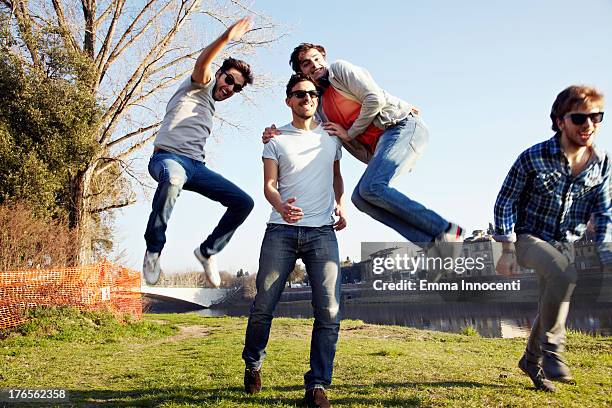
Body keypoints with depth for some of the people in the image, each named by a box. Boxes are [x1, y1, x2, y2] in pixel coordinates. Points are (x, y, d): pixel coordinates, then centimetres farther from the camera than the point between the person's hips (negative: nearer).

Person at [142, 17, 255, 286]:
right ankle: (154, 249, -27)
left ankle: (207, 251, 10)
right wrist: (227, 37, -29)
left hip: (196, 166, 8)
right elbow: (202, 64, -16)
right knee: (173, 177, -44)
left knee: (243, 202, -5)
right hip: (168, 157, -8)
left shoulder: (209, 106, 32)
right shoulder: (202, 84, 8)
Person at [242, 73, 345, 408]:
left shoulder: (331, 137, 17)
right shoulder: (276, 139, 10)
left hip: (322, 232, 1)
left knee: (329, 311, -10)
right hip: (281, 231, -1)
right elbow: (269, 185, 1)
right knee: (263, 305, -1)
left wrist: (340, 205, 14)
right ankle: (253, 363, 25)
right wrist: (281, 206, -20)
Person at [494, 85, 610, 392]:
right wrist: (508, 251, -15)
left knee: (553, 305, 10)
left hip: (565, 244, 5)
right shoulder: (533, 158, -17)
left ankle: (532, 360, 35)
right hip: (529, 237, -5)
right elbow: (504, 203, -11)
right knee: (564, 275, -33)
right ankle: (552, 348, -19)